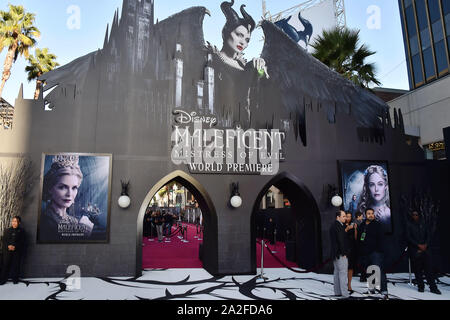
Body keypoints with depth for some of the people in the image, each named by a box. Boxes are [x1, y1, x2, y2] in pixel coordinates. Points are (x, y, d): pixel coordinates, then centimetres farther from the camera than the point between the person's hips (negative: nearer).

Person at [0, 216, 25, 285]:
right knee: (6, 265, -1)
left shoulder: (21, 231, 3)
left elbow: (22, 242, -1)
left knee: (16, 265, 0)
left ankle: (15, 279, 10)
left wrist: (15, 246, -15)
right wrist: (8, 246, -12)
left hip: (17, 251, -2)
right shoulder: (7, 230, 11)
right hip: (7, 251, 2)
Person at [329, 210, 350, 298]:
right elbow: (341, 240, -19)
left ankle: (337, 292, 20)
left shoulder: (333, 225, 16)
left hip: (335, 254, 10)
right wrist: (343, 253, -16)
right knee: (343, 273, -7)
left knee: (337, 272, 14)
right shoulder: (339, 226, -15)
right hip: (340, 254, -10)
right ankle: (345, 294, -4)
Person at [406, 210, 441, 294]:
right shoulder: (409, 225, 3)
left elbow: (429, 235, 10)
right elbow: (408, 237, -3)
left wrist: (425, 245, -4)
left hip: (425, 249, 2)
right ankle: (421, 287, 7)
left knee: (428, 268, -2)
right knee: (417, 269, -1)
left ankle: (433, 287, 2)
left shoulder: (423, 223, 11)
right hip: (414, 250, -2)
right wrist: (418, 245, -10)